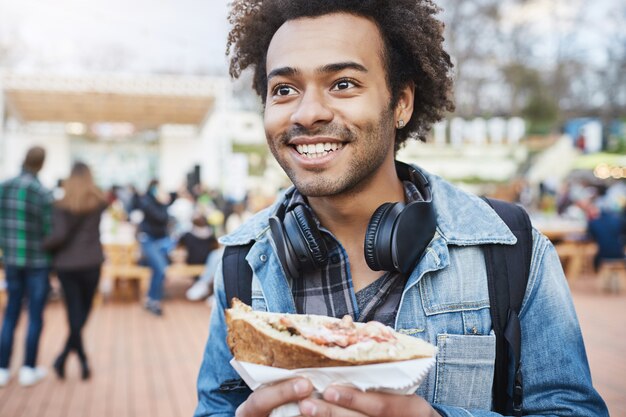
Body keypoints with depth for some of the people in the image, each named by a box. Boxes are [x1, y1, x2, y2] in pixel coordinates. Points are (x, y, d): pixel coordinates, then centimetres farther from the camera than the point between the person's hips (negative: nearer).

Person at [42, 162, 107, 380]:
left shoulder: (62, 204, -5)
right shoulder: (100, 201, 1)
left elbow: (60, 234, -15)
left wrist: (42, 247, -2)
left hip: (66, 264, 0)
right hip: (91, 263, 0)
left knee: (75, 313, 7)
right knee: (83, 313, 11)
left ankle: (83, 360, 3)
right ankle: (63, 357, 3)